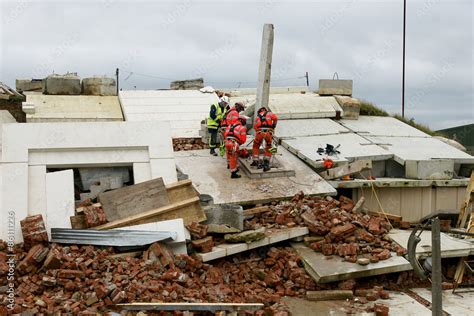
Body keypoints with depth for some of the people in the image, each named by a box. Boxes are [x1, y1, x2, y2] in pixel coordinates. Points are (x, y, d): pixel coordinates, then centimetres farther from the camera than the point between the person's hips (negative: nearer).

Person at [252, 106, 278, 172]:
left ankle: (255, 161, 20)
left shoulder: (257, 117, 29)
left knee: (256, 146, 24)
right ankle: (266, 162, 8)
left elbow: (255, 126, 22)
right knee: (268, 148, 17)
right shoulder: (269, 113, 22)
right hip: (269, 132, -1)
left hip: (260, 132, 1)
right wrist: (273, 126, 15)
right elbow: (275, 118, 2)